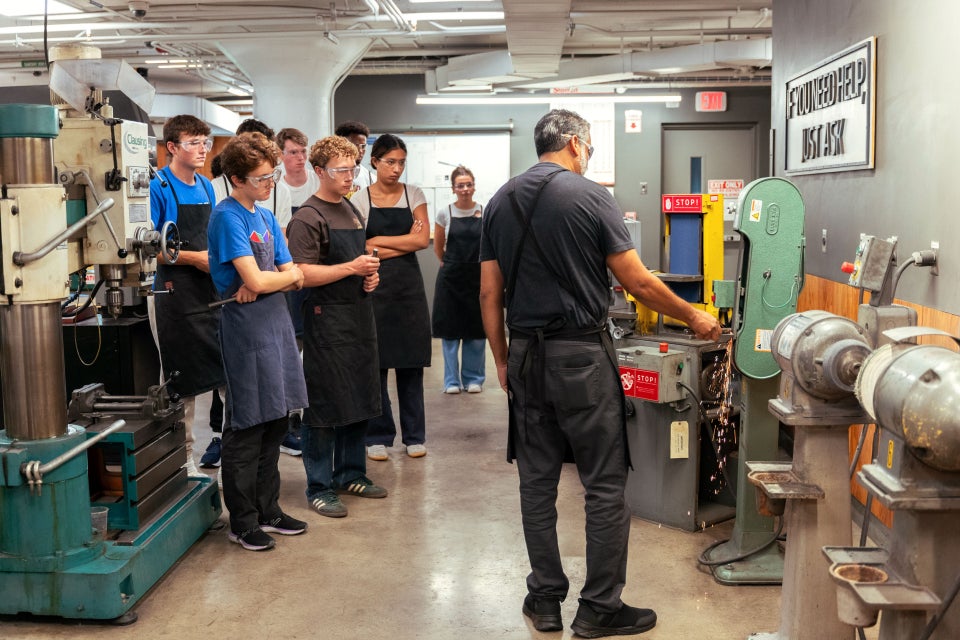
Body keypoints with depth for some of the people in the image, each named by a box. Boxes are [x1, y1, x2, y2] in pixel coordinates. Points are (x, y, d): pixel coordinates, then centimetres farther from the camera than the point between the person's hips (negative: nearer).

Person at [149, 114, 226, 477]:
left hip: (211, 290, 6)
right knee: (183, 382, 2)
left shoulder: (206, 187, 13)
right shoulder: (158, 188, -9)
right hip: (175, 292, -6)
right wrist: (194, 258, -15)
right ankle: (184, 459, 15)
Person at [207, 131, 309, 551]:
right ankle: (242, 521, 11)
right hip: (246, 329, -8)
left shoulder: (266, 217, 14)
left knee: (274, 422, 13)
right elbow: (255, 279, -19)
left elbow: (295, 278, 9)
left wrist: (265, 284, -11)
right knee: (247, 428, 0)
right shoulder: (228, 217, -10)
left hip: (276, 322, 8)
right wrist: (288, 275, 0)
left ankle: (268, 510, 24)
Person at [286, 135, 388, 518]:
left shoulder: (352, 210, 15)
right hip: (327, 319, -8)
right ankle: (320, 487, 8)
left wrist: (370, 275, 7)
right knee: (324, 406, -2)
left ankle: (351, 474, 27)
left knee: (360, 399, 14)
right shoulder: (307, 218, -11)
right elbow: (302, 274, -18)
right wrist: (351, 268, -21)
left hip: (360, 315, 8)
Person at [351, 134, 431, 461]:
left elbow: (422, 239, -5)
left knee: (411, 364, 5)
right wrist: (405, 243, -8)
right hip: (374, 287, -1)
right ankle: (378, 436, 13)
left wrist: (378, 241, -7)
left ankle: (414, 435, 17)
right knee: (375, 363, 0)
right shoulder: (360, 200, 1)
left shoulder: (414, 195, 7)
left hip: (409, 286, 2)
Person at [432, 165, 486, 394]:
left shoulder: (485, 213, -1)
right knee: (450, 330, 3)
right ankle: (452, 380, 14)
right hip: (450, 277, 0)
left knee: (476, 331, 3)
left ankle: (473, 378, 16)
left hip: (477, 276, 0)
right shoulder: (445, 213, -1)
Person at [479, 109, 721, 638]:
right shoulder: (589, 196, -7)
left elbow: (490, 294, 8)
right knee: (605, 485, 5)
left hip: (526, 356, 6)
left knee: (537, 481, 12)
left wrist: (502, 360, 16)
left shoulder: (500, 202, 9)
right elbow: (639, 283, -7)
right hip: (580, 355, -5)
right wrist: (693, 317, 6)